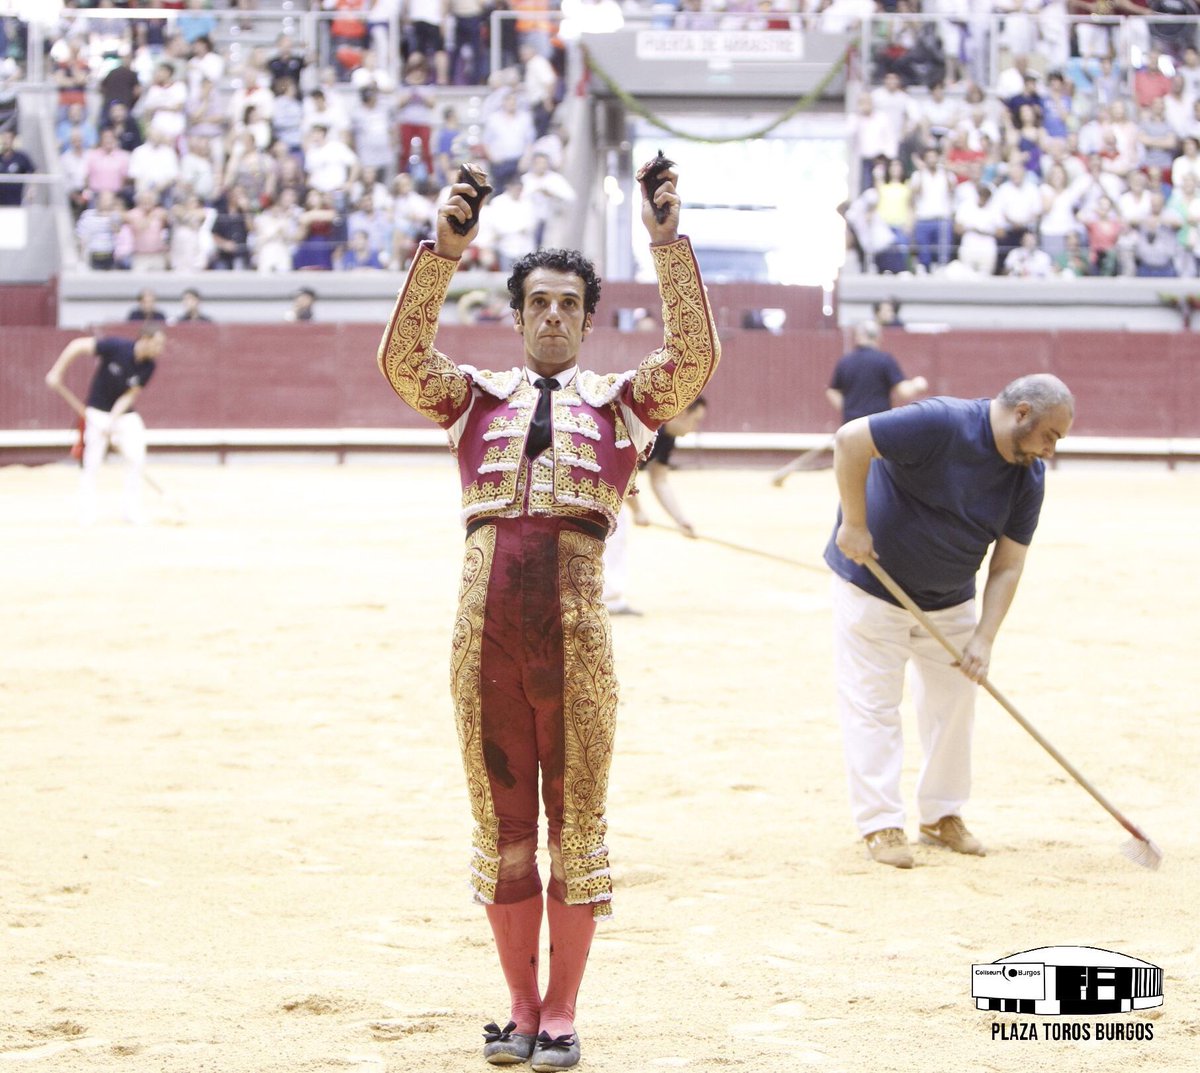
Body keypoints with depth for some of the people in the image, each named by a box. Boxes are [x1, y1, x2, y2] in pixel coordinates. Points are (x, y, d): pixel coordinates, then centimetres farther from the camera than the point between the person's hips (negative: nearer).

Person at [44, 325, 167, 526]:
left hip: (124, 414, 3)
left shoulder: (149, 365, -13)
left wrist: (112, 421, -21)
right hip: (98, 413, -3)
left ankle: (132, 511, 3)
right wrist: (56, 373, -17)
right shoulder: (116, 347, -25)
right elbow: (78, 345, -18)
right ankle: (87, 514, 4)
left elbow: (130, 395, -12)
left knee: (136, 458, -7)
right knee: (92, 463, -5)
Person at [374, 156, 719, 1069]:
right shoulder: (477, 395, 15)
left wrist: (668, 242, -11)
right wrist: (444, 250, -12)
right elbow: (403, 356, -2)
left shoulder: (621, 400, 12)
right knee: (502, 819, 7)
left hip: (576, 625, -1)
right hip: (485, 624, 1)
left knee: (577, 816, 1)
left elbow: (695, 355, -4)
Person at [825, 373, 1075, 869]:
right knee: (872, 703, -5)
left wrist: (984, 638, -17)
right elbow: (850, 439, -32)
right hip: (871, 585, -6)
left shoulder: (1029, 476, -7)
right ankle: (880, 824, 0)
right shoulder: (942, 425, -28)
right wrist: (854, 523, -28)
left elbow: (1008, 565, -6)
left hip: (949, 601, 6)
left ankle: (942, 814, 22)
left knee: (954, 702, 9)